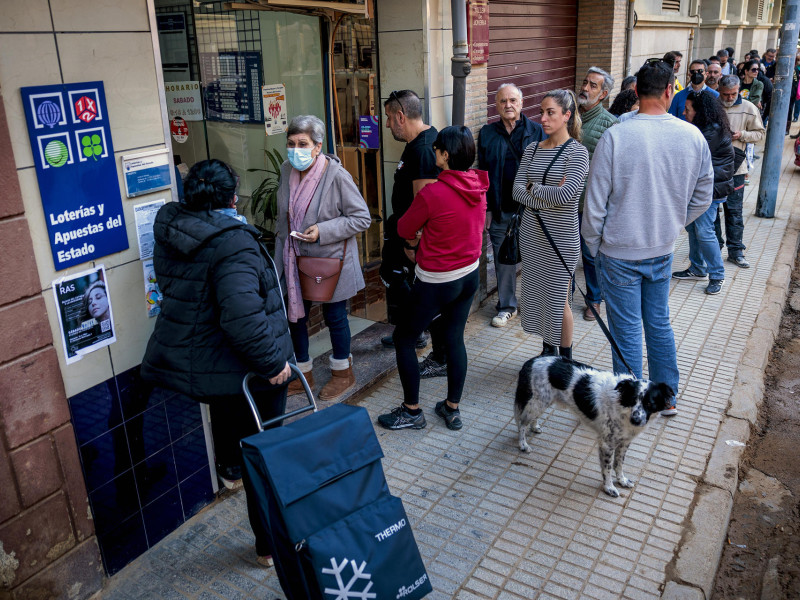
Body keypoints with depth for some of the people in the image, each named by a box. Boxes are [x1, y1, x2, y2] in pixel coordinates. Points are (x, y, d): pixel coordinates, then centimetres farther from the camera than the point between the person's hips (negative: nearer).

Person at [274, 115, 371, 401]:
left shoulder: (337, 175, -21)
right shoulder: (287, 170, -2)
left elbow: (362, 218, -16)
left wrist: (323, 231, -25)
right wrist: (281, 255, 12)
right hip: (295, 259, 6)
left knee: (334, 316, 11)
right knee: (295, 315, 14)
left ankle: (343, 374, 34)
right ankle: (303, 374, 35)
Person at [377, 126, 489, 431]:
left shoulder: (432, 193, -24)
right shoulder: (478, 186, -3)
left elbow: (404, 229, -9)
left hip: (437, 282, -7)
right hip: (470, 275, 7)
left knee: (403, 338, 10)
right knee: (455, 338, 17)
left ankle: (412, 411, 19)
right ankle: (452, 409, 26)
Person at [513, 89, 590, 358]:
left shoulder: (577, 152, -10)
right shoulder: (532, 149, 7)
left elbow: (565, 195, -21)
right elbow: (517, 190, -2)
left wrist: (533, 188, -8)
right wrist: (548, 195, -15)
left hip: (561, 235, -6)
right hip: (531, 233, 6)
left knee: (559, 300, 1)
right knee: (537, 293, 14)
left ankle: (565, 358, 19)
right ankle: (548, 349, 31)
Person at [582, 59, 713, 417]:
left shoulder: (615, 137, -17)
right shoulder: (693, 136, -5)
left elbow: (595, 202, -13)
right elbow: (703, 197, 6)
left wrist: (593, 246, 1)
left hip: (620, 252, -4)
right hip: (662, 251, 4)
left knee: (627, 331, 6)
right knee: (659, 324, 19)